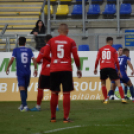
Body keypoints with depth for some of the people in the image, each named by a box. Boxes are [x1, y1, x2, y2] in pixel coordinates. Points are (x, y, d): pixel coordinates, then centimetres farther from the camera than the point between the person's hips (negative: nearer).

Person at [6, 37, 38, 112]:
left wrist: (8, 68, 2)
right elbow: (34, 60, 1)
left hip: (20, 72, -3)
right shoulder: (29, 50, 6)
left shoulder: (16, 50, 0)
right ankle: (23, 105, 29)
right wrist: (35, 69, 9)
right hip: (27, 72, 3)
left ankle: (25, 105, -26)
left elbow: (12, 59, -9)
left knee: (22, 88, -10)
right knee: (25, 88, 17)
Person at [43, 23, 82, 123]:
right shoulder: (71, 42, 0)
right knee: (66, 94, -1)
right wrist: (79, 69, 10)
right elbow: (76, 57, -2)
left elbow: (45, 55, 1)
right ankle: (66, 117, -6)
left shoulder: (51, 41, 5)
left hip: (54, 70, 2)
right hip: (66, 70, -2)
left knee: (54, 93, 10)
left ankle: (53, 117, 15)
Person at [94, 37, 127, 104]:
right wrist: (119, 70, 9)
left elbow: (97, 59, 7)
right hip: (111, 68, -2)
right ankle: (122, 98, -13)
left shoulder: (101, 49, 12)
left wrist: (95, 68, 16)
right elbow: (116, 61, 3)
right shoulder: (113, 49, 6)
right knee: (118, 82, -1)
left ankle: (106, 99, 8)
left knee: (103, 83, 17)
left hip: (103, 68, 2)